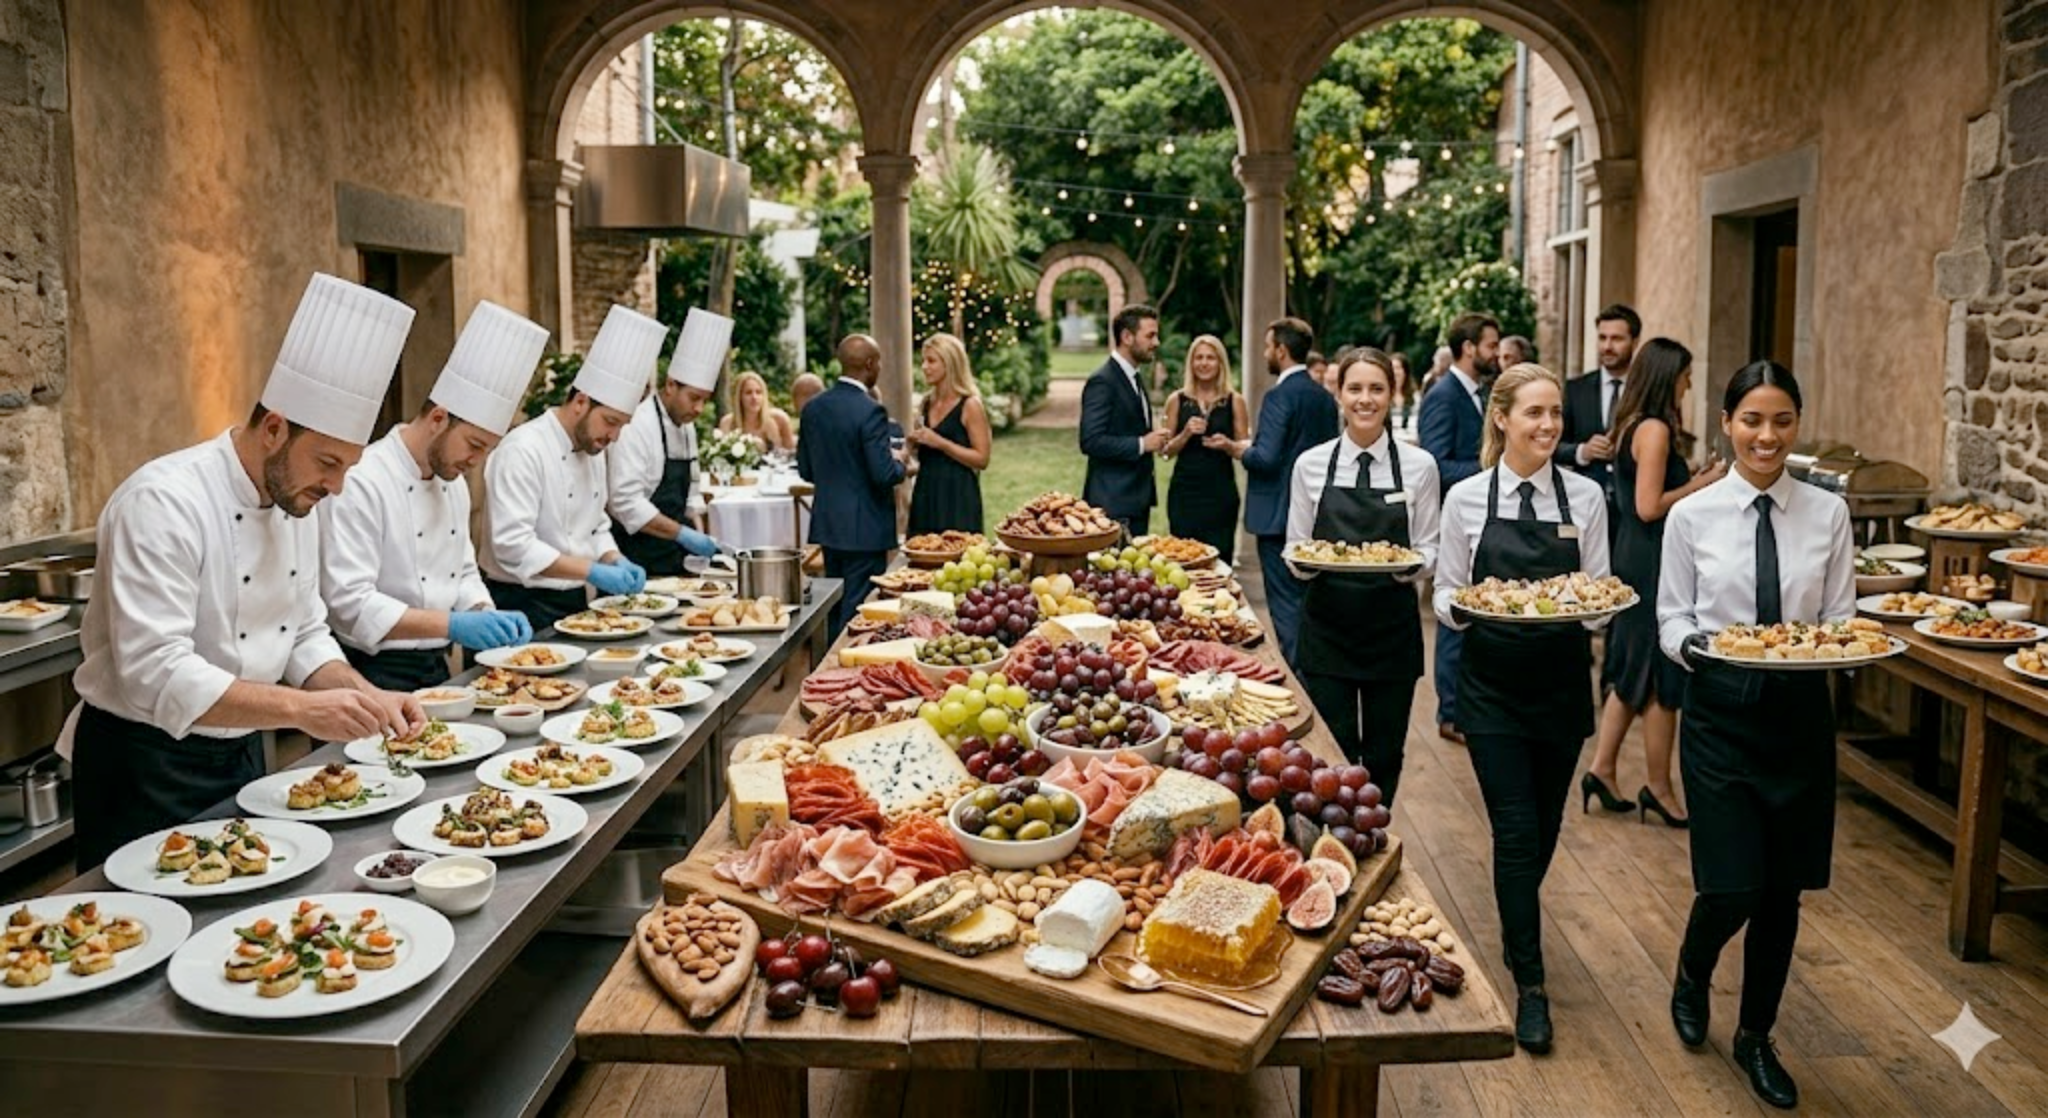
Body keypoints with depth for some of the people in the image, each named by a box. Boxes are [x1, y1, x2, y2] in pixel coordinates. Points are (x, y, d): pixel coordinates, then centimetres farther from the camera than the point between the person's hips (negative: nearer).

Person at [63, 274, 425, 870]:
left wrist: (367, 699, -10)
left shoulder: (296, 502, 2)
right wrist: (303, 709, -37)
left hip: (240, 753, 8)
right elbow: (155, 674, -31)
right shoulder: (163, 502, -24)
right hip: (146, 769, -8)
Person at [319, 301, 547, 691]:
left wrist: (487, 617, -2)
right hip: (376, 674, -7)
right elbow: (349, 603, -22)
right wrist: (452, 625, -29)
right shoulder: (363, 483, -16)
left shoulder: (453, 481, 10)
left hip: (436, 668, 7)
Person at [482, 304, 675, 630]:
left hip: (574, 602, 8)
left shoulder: (593, 450, 10)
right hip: (524, 606, -8)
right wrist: (591, 571, -27)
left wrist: (616, 562, -2)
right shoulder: (523, 450, -17)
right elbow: (513, 545, -25)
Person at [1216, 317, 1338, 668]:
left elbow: (1266, 457, -24)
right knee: (1308, 597, 17)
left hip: (1279, 516, -8)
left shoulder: (1279, 396, -16)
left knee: (1285, 603, -2)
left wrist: (1234, 448, -5)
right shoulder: (1325, 398, 9)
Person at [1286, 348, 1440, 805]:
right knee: (1333, 754, 1)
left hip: (1392, 626, 0)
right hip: (1327, 627, 0)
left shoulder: (1419, 466, 0)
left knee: (1384, 756, 10)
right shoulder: (1311, 465, 1)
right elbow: (1294, 550, 6)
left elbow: (1429, 552, 4)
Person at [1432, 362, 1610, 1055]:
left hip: (1562, 683, 2)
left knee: (1544, 828, 15)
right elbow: (1446, 597, 1)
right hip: (1492, 684, -2)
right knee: (1516, 830, -5)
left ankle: (1517, 929, 43)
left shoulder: (1585, 498, 0)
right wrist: (1468, 605, -21)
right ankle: (1530, 984, 6)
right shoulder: (1466, 499, -4)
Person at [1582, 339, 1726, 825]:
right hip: (1653, 564, -10)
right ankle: (1659, 789, 10)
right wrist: (1700, 484, -11)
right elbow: (1648, 507, -21)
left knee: (1635, 673, 16)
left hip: (1634, 557, 10)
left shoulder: (1632, 426, 12)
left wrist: (1694, 479, 12)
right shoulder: (1655, 429, -16)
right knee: (1662, 679, 0)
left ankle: (1601, 769, 19)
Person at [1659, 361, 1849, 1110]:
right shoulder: (1692, 516, -5)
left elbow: (1841, 620, 2)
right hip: (1720, 711, -2)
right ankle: (1692, 977, 31)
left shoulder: (1828, 514, -1)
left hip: (1799, 712, 2)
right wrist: (1695, 644, -21)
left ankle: (1756, 1038, 33)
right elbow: (1671, 621, 0)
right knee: (1732, 886, -6)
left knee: (1783, 887, 11)